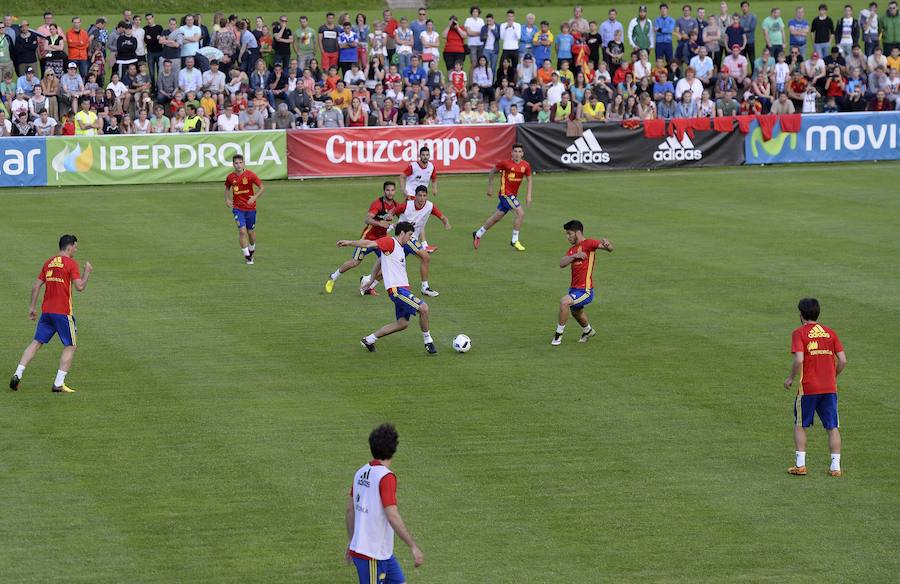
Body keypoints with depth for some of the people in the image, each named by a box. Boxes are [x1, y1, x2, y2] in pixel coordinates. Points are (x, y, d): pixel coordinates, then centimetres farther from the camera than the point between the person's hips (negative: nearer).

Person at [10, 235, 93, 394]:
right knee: (70, 346, 5)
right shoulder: (71, 263, -7)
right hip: (63, 312, -6)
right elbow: (80, 286, -14)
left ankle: (18, 375, -2)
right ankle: (59, 384, -1)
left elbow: (36, 286, 11)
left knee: (36, 343, 10)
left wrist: (33, 306, 18)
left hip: (46, 310, 6)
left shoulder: (48, 263, 12)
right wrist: (87, 272, 2)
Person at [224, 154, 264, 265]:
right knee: (242, 230, -13)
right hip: (238, 208, 0)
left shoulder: (250, 175, -11)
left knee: (251, 231, 11)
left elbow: (262, 188, -10)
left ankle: (251, 250, 40)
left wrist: (255, 197, -26)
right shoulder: (230, 177, -3)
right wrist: (227, 199, 1)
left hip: (250, 208, 0)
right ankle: (247, 256, -6)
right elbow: (227, 188, 18)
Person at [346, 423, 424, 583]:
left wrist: (351, 542, 22)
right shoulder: (386, 477, -19)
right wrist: (414, 547, -21)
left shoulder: (361, 472, 6)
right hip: (371, 554, -9)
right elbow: (393, 517, -24)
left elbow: (350, 509, 13)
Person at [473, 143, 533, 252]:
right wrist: (490, 187, 6)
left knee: (496, 217, 15)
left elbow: (529, 180, 11)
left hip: (513, 195, 6)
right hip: (505, 193, -6)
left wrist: (528, 195, 1)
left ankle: (478, 234, 32)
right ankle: (515, 241, -8)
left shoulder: (526, 165, 0)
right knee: (520, 213, -18)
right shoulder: (506, 163, -12)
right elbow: (492, 171, 1)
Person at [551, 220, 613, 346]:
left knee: (564, 302, -28)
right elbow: (562, 264, -4)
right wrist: (575, 256, -22)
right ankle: (588, 330, 58)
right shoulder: (572, 250, 12)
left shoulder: (588, 244, -10)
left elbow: (610, 249, -19)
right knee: (575, 312, 29)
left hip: (585, 290, -9)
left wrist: (607, 245, -44)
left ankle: (558, 335, -16)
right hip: (574, 288, 9)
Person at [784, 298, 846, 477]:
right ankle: (836, 466, 2)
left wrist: (790, 378, -2)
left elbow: (799, 360, -17)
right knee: (832, 428, 7)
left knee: (800, 425, 12)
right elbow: (843, 360, 2)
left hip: (808, 388, -3)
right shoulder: (830, 333, 7)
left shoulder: (799, 333, -5)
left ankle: (800, 465, 8)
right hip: (829, 388, 3)